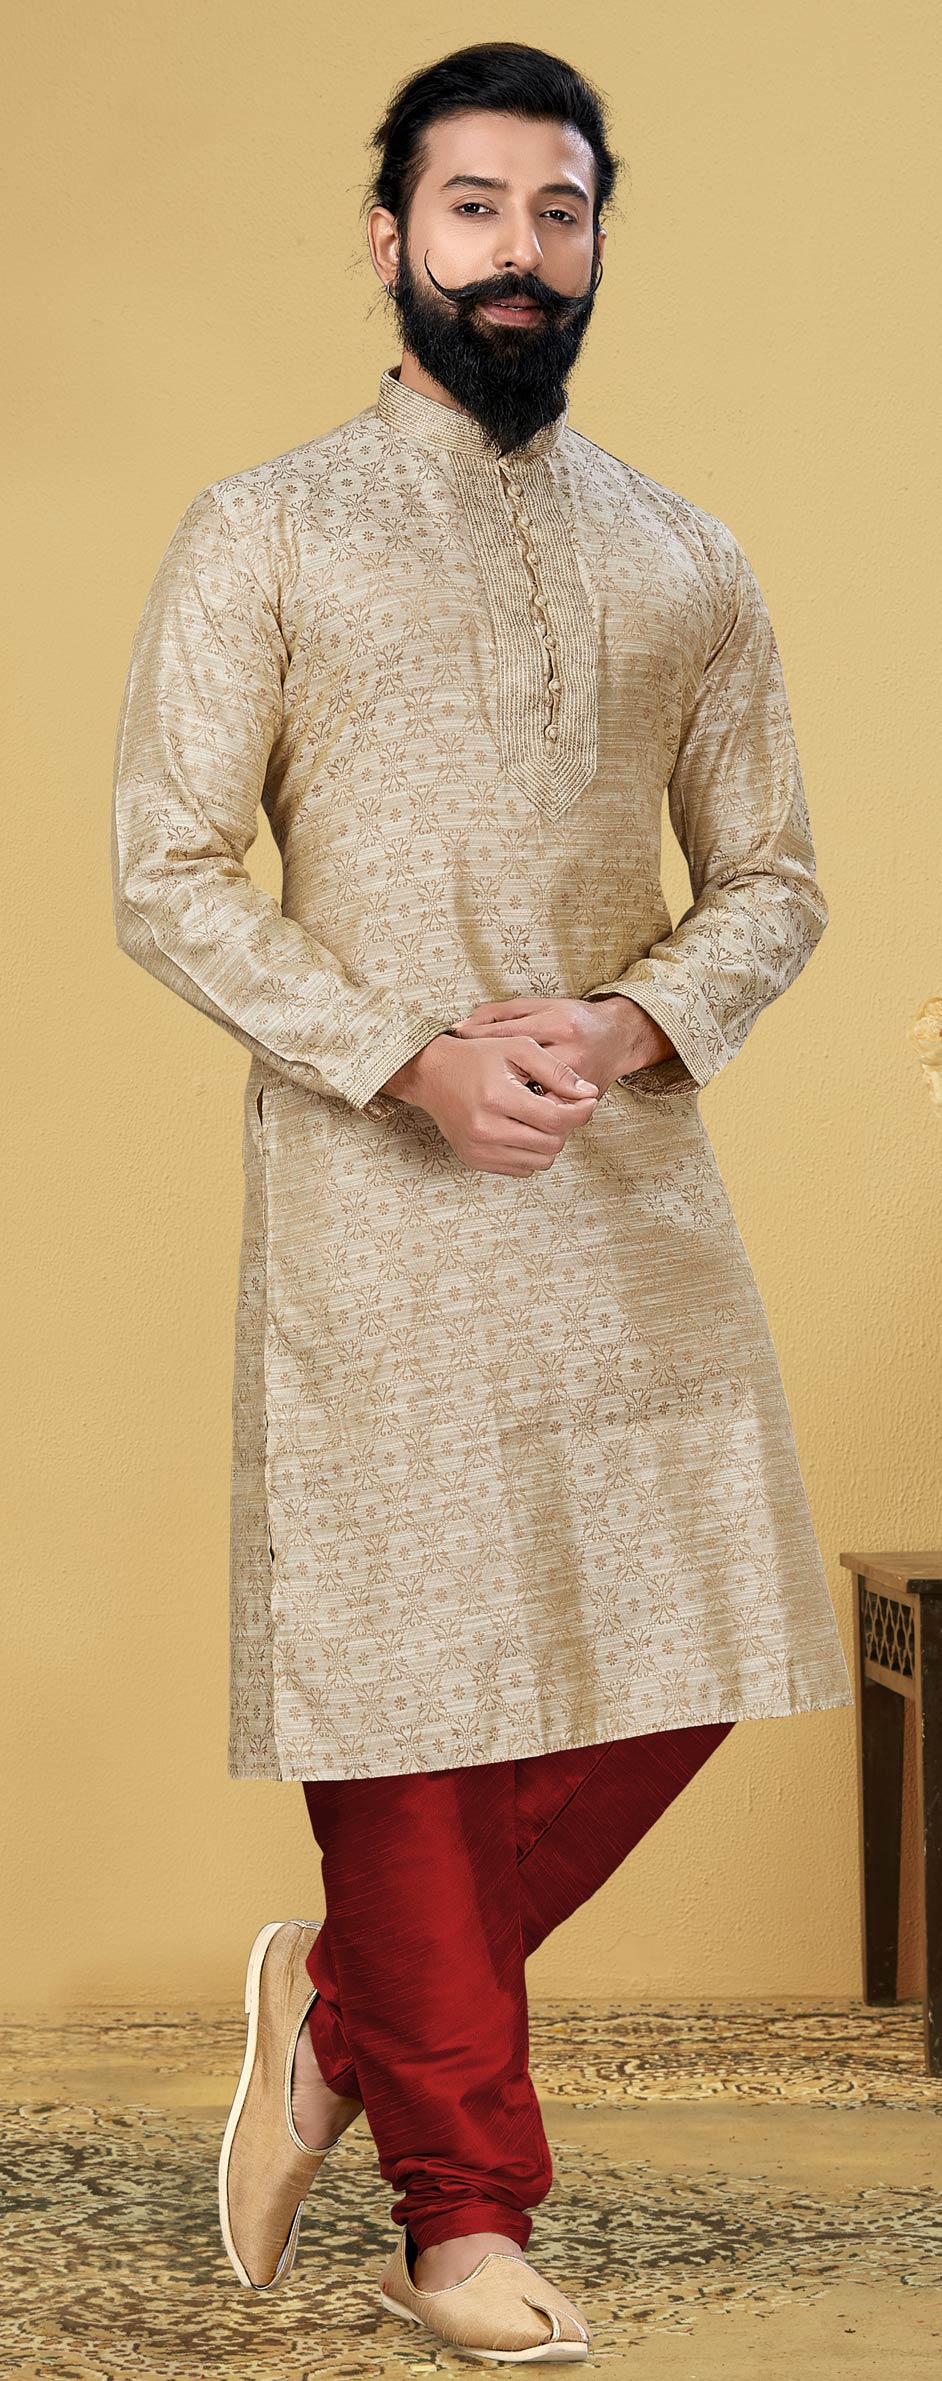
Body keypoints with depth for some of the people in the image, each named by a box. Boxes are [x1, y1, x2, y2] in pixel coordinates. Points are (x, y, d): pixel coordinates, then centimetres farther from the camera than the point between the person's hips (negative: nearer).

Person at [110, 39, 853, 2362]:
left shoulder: (684, 564, 13)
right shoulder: (262, 534, 2)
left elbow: (770, 879, 13)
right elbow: (168, 880, -3)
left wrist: (638, 1023, -9)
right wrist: (413, 1058, -16)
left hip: (636, 1188, 4)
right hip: (372, 1196, -4)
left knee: (673, 1665, 1)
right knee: (409, 1664, 1)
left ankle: (341, 2001, 24)